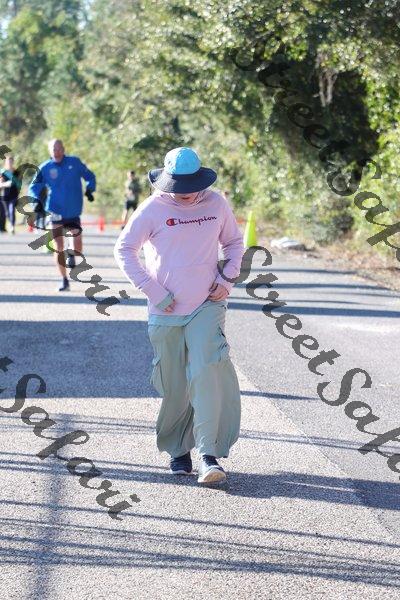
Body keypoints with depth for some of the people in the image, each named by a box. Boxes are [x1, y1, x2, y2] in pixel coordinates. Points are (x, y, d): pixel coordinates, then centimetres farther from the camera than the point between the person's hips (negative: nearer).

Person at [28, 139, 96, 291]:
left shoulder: (75, 162, 0)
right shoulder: (44, 168, -2)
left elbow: (90, 176, 10)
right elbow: (34, 187, -2)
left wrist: (89, 189, -9)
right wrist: (37, 200, -20)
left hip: (73, 212, 0)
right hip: (55, 213, 0)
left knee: (77, 240, -13)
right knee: (59, 247, -2)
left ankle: (73, 256, 25)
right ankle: (64, 280, 11)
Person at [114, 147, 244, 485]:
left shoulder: (216, 204, 3)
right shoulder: (153, 209, -5)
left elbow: (234, 242, 19)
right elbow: (124, 250, 1)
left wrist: (227, 279, 3)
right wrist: (154, 291, -6)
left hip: (207, 307, 0)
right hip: (166, 313, 0)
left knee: (207, 372, -19)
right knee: (173, 386, 6)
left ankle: (209, 456, -20)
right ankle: (178, 450, 26)